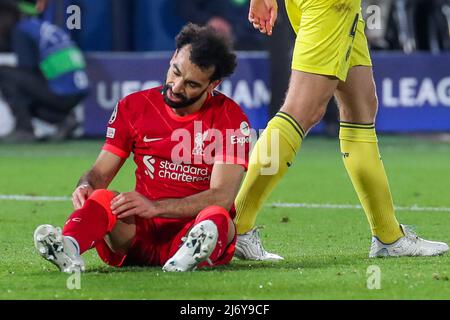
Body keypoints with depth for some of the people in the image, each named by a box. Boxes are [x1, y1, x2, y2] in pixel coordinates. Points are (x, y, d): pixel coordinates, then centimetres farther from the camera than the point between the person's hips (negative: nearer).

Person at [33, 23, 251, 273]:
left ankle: (196, 251, -68)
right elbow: (100, 172, 8)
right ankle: (68, 249, -60)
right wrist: (86, 186, -19)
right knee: (102, 198, -28)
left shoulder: (230, 119, -4)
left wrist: (156, 207, -27)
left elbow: (222, 197, -14)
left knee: (216, 216, -34)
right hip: (142, 232, 1)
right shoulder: (134, 107, 6)